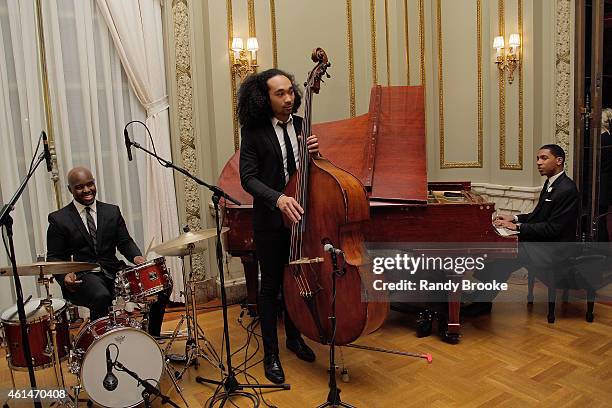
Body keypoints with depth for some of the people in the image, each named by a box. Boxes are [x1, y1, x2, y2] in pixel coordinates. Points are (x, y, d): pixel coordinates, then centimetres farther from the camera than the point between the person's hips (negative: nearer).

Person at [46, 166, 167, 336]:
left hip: (113, 271, 4)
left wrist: (136, 256, -11)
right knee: (101, 297, -38)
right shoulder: (59, 219, 4)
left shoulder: (112, 211, 14)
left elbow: (125, 241, 12)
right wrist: (64, 276, -18)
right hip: (82, 277, -3)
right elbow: (54, 257, 3)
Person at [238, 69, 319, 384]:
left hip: (300, 216, 5)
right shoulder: (254, 132, -11)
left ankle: (294, 337, 38)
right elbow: (248, 178, -17)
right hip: (270, 221, -5)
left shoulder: (300, 125, 4)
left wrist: (314, 152, -12)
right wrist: (278, 198, -33)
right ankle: (271, 353, 21)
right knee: (271, 285, 5)